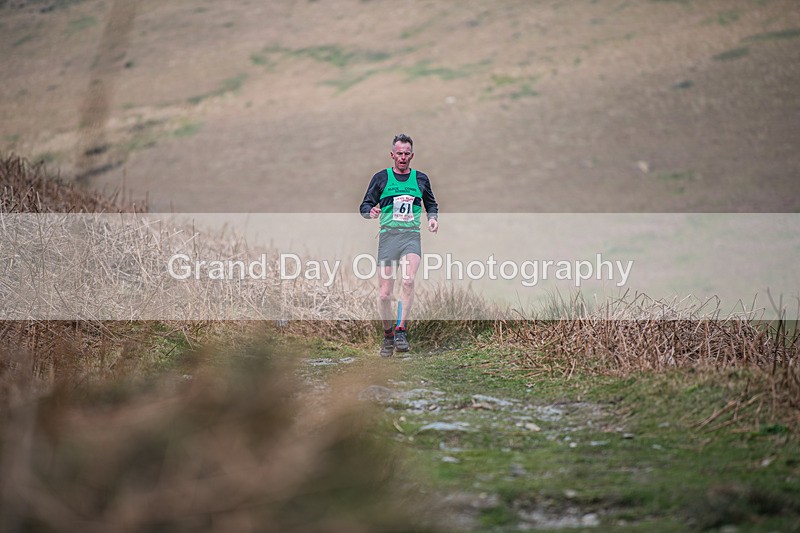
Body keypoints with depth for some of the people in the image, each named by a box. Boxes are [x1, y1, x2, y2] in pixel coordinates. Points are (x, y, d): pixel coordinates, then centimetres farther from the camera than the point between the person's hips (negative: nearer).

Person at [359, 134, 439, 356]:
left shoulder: (420, 179, 14)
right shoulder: (381, 177, 8)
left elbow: (431, 204, 28)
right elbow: (365, 206, 8)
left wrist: (432, 217, 8)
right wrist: (371, 211, -15)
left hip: (412, 236, 0)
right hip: (388, 235, 0)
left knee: (408, 281, -26)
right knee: (385, 293, -3)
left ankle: (401, 331, -20)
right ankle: (388, 335, 17)